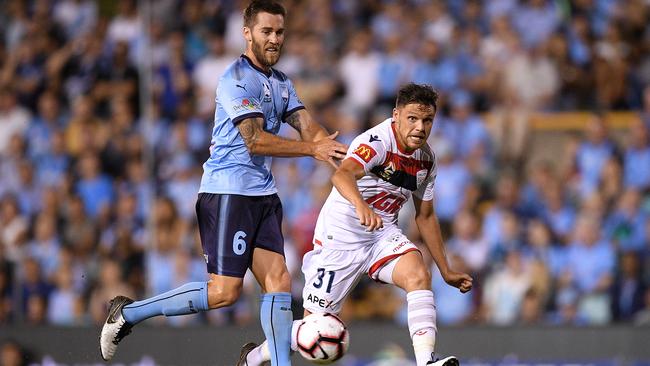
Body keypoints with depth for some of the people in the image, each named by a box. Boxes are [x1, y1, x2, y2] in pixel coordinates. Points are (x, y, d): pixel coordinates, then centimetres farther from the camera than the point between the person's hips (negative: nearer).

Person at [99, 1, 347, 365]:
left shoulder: (282, 83, 16)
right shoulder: (237, 79, -12)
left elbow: (307, 127, 5)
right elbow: (254, 140, -21)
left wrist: (334, 147, -16)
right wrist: (313, 149, -24)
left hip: (263, 193, 8)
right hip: (228, 191, -8)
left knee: (279, 281, -1)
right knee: (225, 291, -11)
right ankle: (129, 312, 0)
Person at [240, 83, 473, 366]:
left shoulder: (426, 159, 2)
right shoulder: (377, 141, -22)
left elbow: (425, 216, 16)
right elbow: (342, 175, -43)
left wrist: (446, 271, 17)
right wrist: (360, 205, -65)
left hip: (383, 235, 6)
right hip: (341, 236, -6)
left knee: (419, 276, -26)